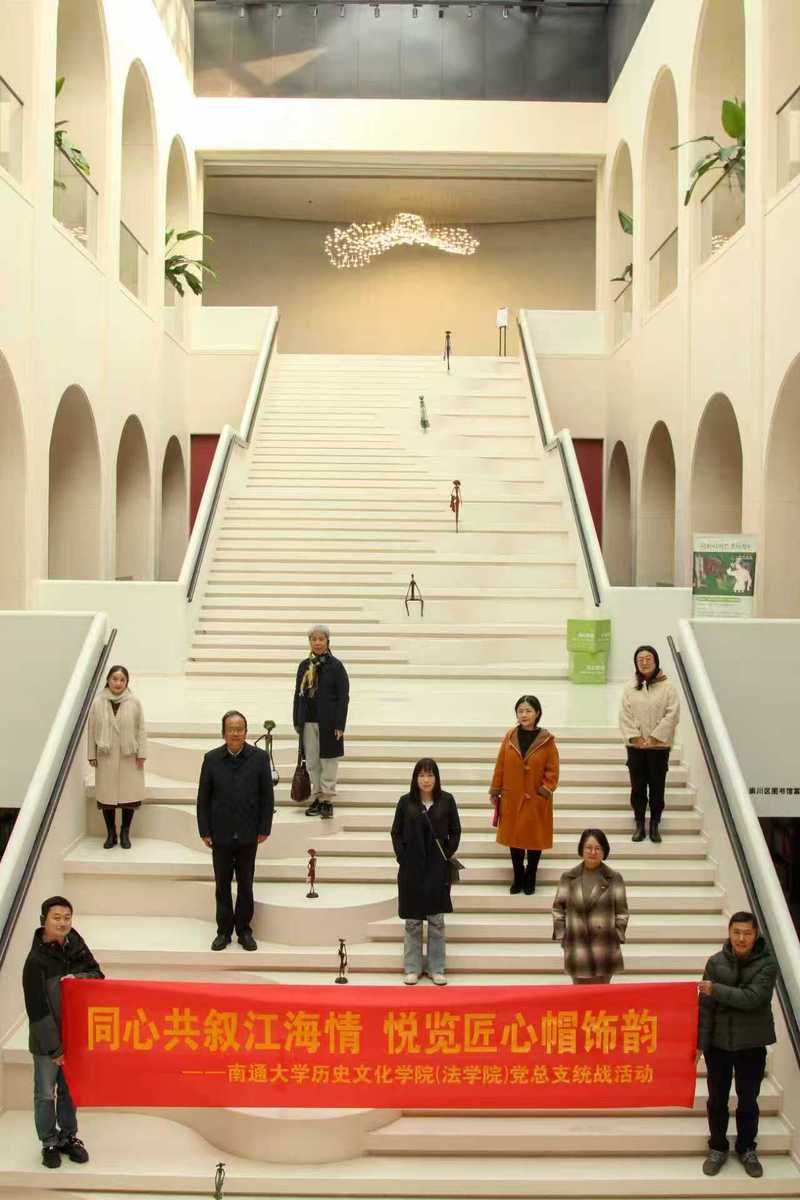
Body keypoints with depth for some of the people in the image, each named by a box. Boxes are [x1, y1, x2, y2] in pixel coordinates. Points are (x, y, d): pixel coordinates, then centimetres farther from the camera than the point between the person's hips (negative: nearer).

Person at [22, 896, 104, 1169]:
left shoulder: (75, 944, -3)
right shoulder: (36, 960, -19)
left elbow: (97, 974, 6)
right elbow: (37, 1009, -18)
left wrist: (78, 978, -17)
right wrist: (54, 1047, -15)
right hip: (46, 1040, -5)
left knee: (70, 1090, 17)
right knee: (46, 1093, 8)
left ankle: (68, 1136, 32)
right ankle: (49, 1143, 24)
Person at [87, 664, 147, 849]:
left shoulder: (134, 702, -3)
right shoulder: (98, 702, -1)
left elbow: (141, 729, 0)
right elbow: (91, 730, 3)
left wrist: (142, 753, -4)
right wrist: (92, 755, 3)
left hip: (129, 756, 0)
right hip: (106, 756, 0)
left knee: (129, 793, 3)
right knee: (106, 794, 5)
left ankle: (125, 832, 17)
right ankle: (111, 834, 18)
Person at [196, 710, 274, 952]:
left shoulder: (259, 758, -4)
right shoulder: (212, 759, -3)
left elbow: (267, 796, 0)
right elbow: (203, 797, 1)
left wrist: (264, 829, -3)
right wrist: (204, 831, -2)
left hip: (248, 835, 0)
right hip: (221, 835, 0)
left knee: (246, 885, 10)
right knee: (223, 885, 9)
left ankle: (244, 930, 21)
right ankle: (224, 931, 19)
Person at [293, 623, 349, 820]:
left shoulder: (335, 666, -5)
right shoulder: (304, 666, 8)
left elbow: (343, 697, -6)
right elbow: (298, 694, 13)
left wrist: (340, 724, -12)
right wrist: (296, 721, 9)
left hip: (328, 721, -4)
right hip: (308, 722, 4)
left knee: (328, 761, 0)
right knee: (312, 763, 8)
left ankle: (327, 800, 7)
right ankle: (316, 798, 17)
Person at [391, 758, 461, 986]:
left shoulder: (446, 801, -2)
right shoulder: (406, 802, -1)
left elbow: (455, 831, 5)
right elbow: (396, 833, 4)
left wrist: (447, 854, -4)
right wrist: (402, 858, -5)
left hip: (437, 868, 0)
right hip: (411, 868, 0)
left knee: (436, 920, 6)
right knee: (412, 921, 6)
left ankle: (436, 968, 16)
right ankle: (412, 968, 16)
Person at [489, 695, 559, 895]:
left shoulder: (547, 740, -8)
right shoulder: (509, 737, -1)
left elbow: (552, 771, -4)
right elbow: (500, 766, 3)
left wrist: (545, 790, -14)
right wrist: (495, 791, 3)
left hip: (536, 800, -2)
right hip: (512, 798, 2)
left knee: (534, 838, 7)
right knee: (514, 837, 10)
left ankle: (530, 878, 23)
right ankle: (518, 878, 24)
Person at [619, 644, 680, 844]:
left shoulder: (667, 687, -5)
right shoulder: (630, 687, 3)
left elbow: (672, 715, -9)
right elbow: (625, 715, 1)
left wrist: (654, 738, -13)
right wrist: (635, 737, -10)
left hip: (659, 746, -2)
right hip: (635, 746, 2)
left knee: (657, 786, 4)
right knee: (637, 786, 7)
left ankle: (654, 825, 15)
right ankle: (639, 825, 17)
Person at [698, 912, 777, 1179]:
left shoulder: (767, 964, -10)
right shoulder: (716, 962, -7)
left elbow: (752, 998, -23)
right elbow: (705, 1006, -6)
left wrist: (716, 990, -21)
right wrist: (700, 1042, -8)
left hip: (751, 1045, -1)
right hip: (718, 1042, 1)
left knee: (748, 1100, 13)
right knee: (717, 1099, 12)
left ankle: (747, 1149, 32)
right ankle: (717, 1147, 31)